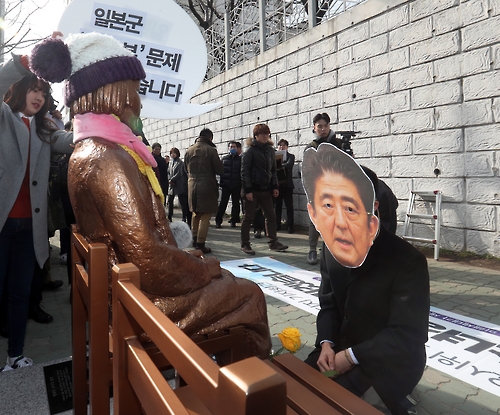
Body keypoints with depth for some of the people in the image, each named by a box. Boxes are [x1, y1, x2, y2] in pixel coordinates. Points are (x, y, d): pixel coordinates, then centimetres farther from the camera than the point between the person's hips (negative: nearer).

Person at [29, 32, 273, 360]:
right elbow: (150, 260, -29)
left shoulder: (88, 150, 6)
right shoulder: (108, 160, -26)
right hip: (145, 300, -9)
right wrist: (204, 267, -11)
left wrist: (190, 259, 8)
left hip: (124, 285, 9)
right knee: (250, 295, 7)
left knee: (224, 280, 23)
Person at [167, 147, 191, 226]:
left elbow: (179, 173, -12)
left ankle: (184, 218, 3)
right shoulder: (170, 162, 14)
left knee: (183, 202, -3)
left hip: (179, 185, -7)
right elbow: (169, 172, 14)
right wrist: (170, 179, -3)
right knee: (170, 201, 8)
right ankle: (169, 217, 17)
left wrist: (172, 180, -11)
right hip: (171, 185, 7)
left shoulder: (180, 162, -5)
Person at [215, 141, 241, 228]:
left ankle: (233, 221, 16)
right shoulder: (224, 159, 9)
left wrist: (241, 184, -8)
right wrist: (221, 183, -4)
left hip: (236, 185, 0)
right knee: (223, 203, -2)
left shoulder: (240, 159, 5)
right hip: (226, 185, 0)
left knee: (235, 203, 7)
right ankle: (218, 221, 3)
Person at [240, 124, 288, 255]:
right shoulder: (250, 151, -6)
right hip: (252, 189, -6)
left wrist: (274, 187, 8)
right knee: (248, 217, 2)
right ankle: (245, 244, 11)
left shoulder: (271, 151, 12)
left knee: (271, 216, 6)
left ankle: (273, 242, 15)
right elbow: (244, 171, -10)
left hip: (266, 189, 6)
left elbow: (273, 170, 17)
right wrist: (247, 190, -17)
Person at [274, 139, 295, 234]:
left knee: (289, 206, -1)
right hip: (277, 184, 2)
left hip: (287, 184, -2)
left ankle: (290, 226, 1)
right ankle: (277, 225, 14)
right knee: (277, 206, 6)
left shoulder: (290, 156, 8)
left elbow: (288, 165, -12)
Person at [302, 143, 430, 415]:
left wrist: (351, 357, -20)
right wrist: (326, 344, -11)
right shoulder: (331, 251, -9)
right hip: (344, 346, 6)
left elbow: (405, 337, -25)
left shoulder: (408, 263, -28)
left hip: (393, 362, -5)